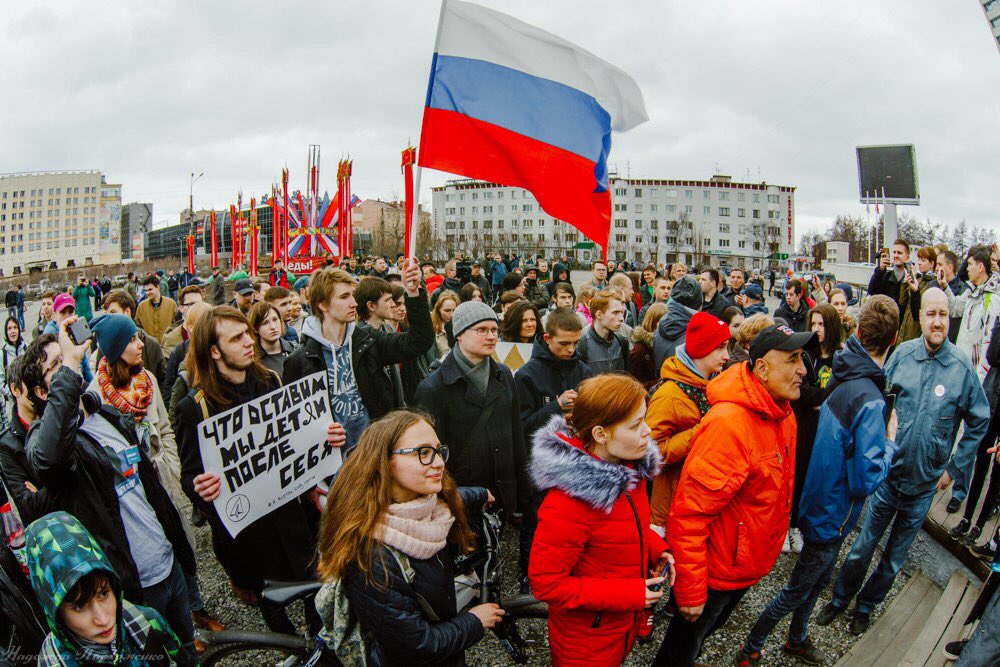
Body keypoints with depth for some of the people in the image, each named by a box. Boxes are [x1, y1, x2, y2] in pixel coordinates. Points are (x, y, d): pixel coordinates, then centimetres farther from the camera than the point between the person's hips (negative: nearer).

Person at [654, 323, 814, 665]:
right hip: (715, 572, -8)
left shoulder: (783, 416, -3)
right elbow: (688, 514, -31)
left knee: (711, 626, 30)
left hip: (750, 567, 8)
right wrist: (690, 591, -25)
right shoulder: (729, 423, -32)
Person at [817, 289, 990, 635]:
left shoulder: (963, 367, -12)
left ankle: (866, 606, 37)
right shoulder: (902, 354, -8)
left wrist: (954, 468, 0)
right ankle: (840, 598, 32)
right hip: (888, 472, 0)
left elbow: (979, 422, 1)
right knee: (863, 544, 11)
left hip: (925, 483, 0)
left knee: (896, 555, 17)